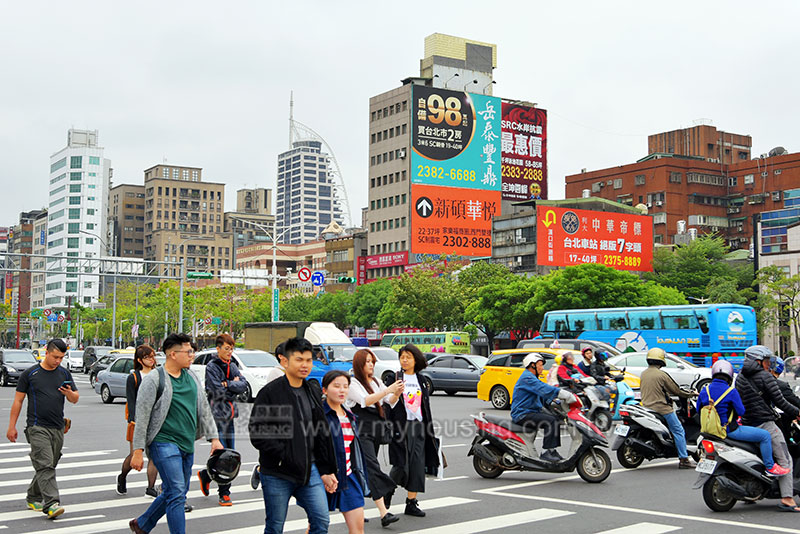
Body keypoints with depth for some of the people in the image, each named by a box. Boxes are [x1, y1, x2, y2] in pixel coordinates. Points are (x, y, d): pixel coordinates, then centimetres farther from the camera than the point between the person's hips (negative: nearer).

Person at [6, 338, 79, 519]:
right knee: (45, 466, -14)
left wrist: (69, 393, -12)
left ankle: (33, 498, 30)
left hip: (58, 428, 5)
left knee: (48, 466, 12)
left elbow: (75, 399, 12)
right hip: (37, 427, -5)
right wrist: (12, 426, 1)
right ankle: (51, 504, -21)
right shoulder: (30, 374, 0)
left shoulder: (64, 373, 10)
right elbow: (18, 401, 4)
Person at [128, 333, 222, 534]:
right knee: (177, 493, -12)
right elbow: (142, 417, -9)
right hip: (164, 443, -7)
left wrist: (214, 438, 11)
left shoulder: (192, 377, 12)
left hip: (187, 445, 7)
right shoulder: (154, 379, -9)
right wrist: (138, 451, -11)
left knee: (173, 493, 15)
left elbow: (204, 409, 17)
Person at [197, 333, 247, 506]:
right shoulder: (212, 367, -6)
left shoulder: (232, 366, 14)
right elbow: (219, 391, -16)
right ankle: (224, 493, -1)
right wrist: (234, 386, -3)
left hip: (230, 414, 7)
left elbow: (244, 385, 1)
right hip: (218, 414, -7)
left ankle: (205, 475, 29)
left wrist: (228, 384, -12)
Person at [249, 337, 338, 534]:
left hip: (309, 471, 5)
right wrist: (283, 456, -17)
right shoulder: (270, 392, -7)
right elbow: (257, 434, -12)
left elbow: (322, 436, 17)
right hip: (277, 475, -5)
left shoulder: (313, 394, 12)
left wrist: (326, 471, 14)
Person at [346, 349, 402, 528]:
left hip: (377, 430, 7)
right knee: (373, 468, -16)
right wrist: (388, 390, -25)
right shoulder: (353, 383, -4)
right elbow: (365, 400, -18)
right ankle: (384, 513, -24)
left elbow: (390, 403, 11)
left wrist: (397, 394, -12)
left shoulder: (376, 382, 18)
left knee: (365, 470, 10)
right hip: (362, 431, -7)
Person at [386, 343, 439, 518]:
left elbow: (426, 405, 16)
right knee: (401, 464, -7)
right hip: (401, 425, -4)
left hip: (418, 425, 4)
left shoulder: (421, 381, 12)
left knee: (417, 464, 0)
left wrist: (429, 430, 12)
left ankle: (411, 502, 7)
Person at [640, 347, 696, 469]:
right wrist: (689, 394, 11)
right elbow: (675, 390, -5)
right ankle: (683, 460, -4)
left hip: (646, 407, 8)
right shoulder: (661, 375, -14)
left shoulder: (643, 374, 8)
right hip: (662, 408, -8)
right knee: (678, 431, 0)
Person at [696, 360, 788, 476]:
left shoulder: (704, 390, 0)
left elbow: (698, 410, 9)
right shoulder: (731, 392, -17)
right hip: (729, 430, -8)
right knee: (765, 435, 0)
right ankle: (770, 467, 6)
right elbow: (741, 411, -13)